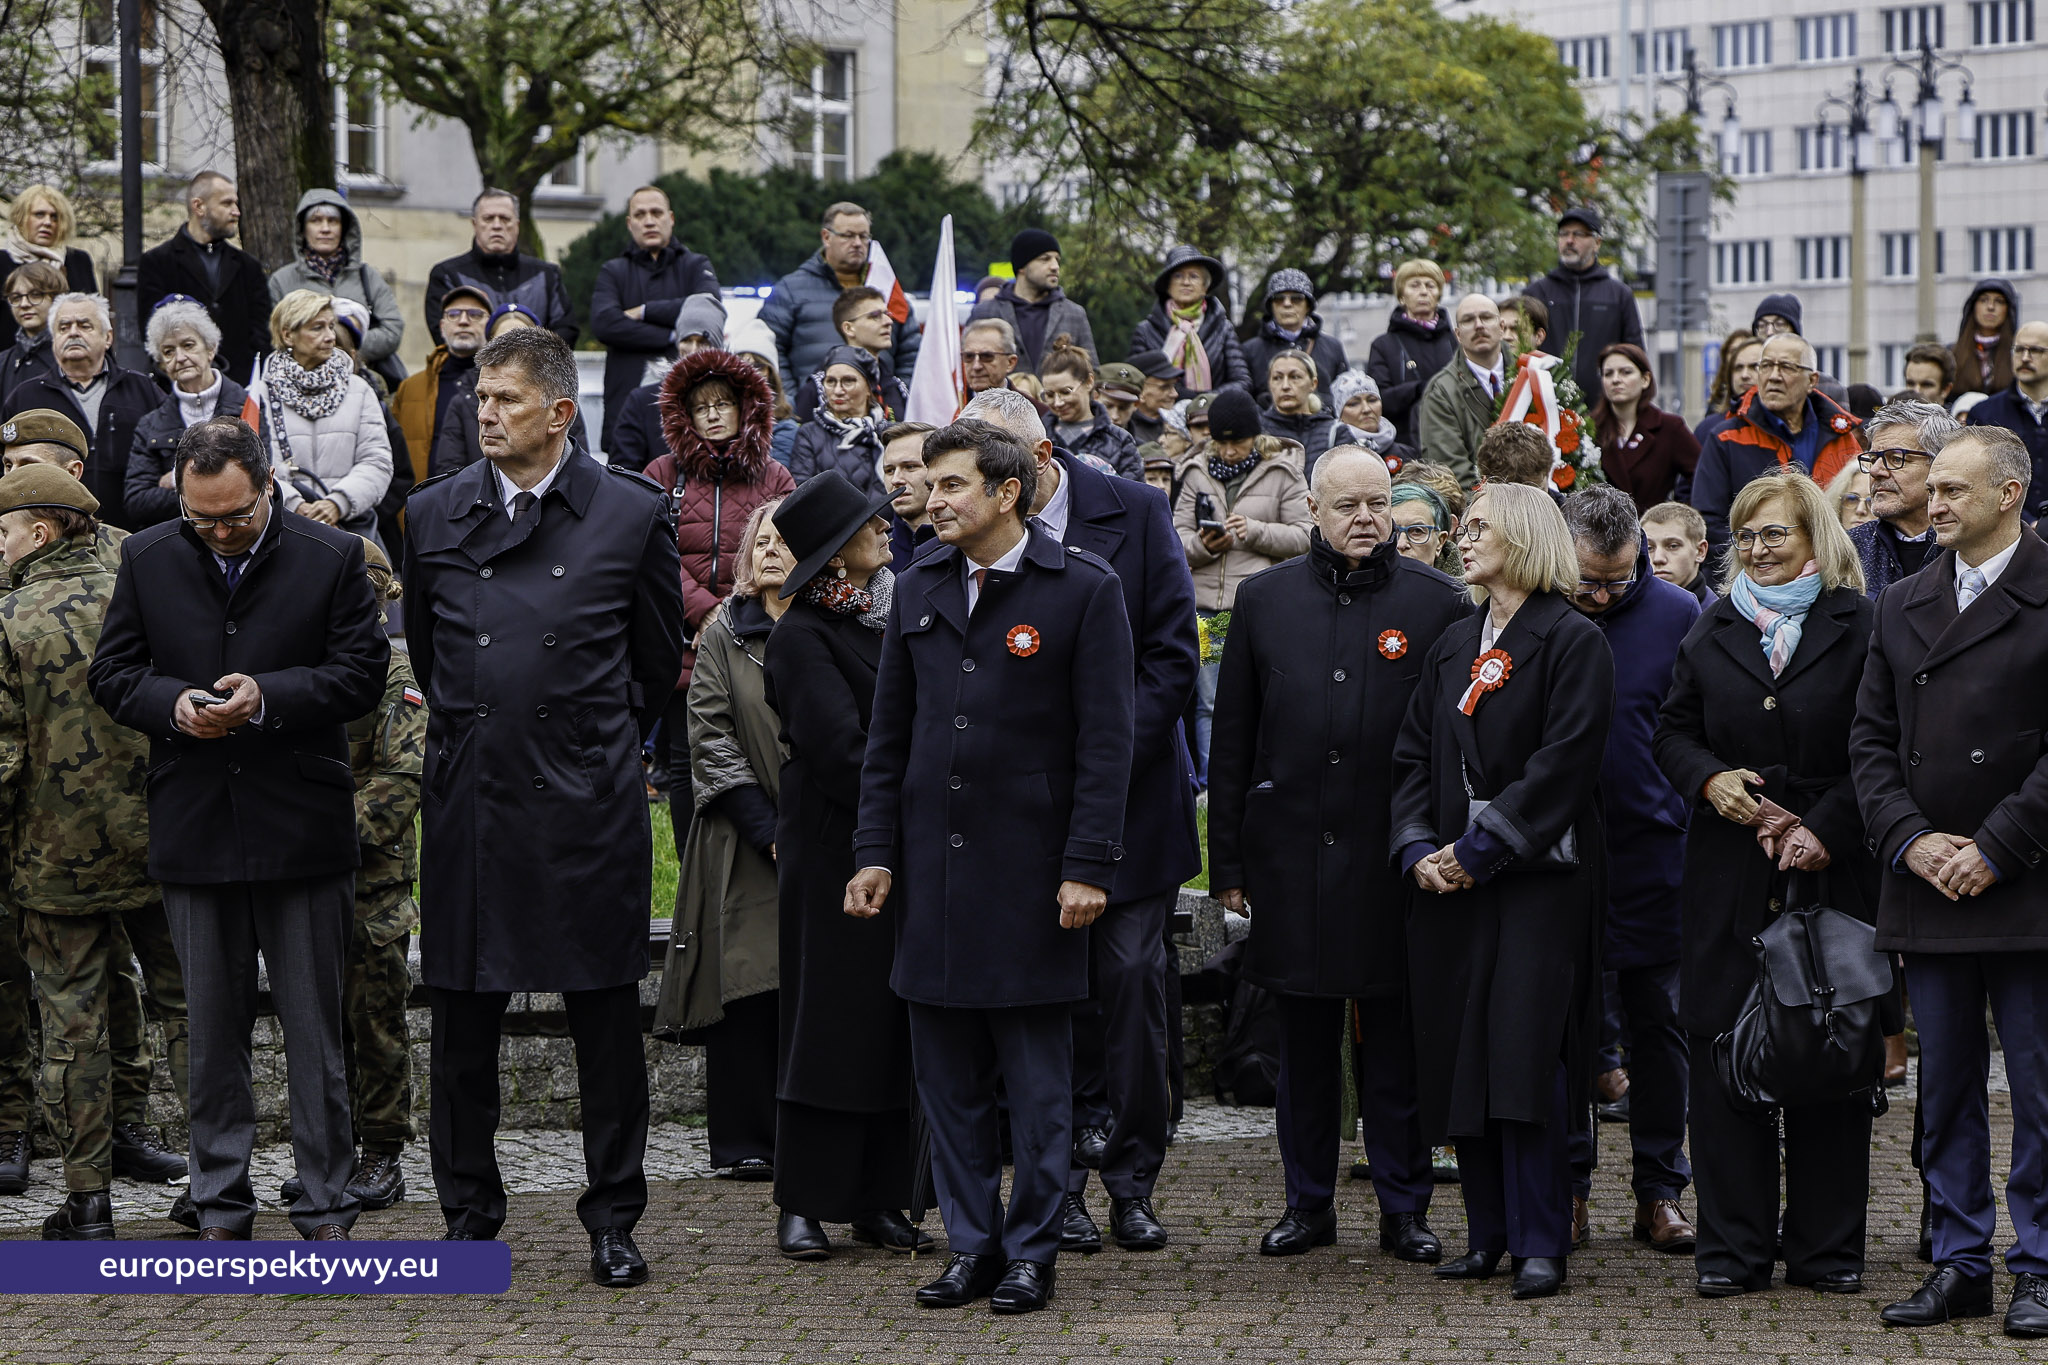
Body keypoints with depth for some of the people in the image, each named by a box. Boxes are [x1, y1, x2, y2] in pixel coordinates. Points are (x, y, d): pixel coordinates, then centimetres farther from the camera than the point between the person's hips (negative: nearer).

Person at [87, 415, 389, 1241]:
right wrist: (172, 704, -13)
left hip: (303, 828, -2)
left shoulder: (332, 558, -1)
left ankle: (326, 1206, 11)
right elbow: (111, 672, 8)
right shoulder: (147, 559, 6)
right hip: (194, 827, 2)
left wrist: (268, 697, -17)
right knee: (212, 1028, 9)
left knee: (314, 1028, 2)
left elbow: (362, 675, -3)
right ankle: (221, 1206, 18)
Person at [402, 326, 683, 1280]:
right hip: (467, 798, 2)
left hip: (588, 802, -2)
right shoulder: (434, 514, 6)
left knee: (606, 1021, 2)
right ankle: (468, 1217, 18)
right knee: (462, 1017, 6)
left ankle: (613, 1220, 12)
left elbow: (660, 655, 10)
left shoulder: (632, 513, 0)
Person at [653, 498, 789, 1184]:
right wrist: (769, 832, -10)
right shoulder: (724, 633, 3)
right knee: (749, 989, -4)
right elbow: (711, 740, -2)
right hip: (744, 841, -1)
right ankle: (746, 1142, 4)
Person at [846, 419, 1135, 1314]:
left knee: (1037, 1083, 1)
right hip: (933, 869, 5)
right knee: (949, 1080, 8)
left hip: (1030, 869, -5)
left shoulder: (1083, 591, -5)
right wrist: (875, 852, 6)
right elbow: (888, 735, 13)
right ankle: (972, 1246, 17)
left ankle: (1032, 1253, 10)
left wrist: (1088, 867, -13)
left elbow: (1106, 742, -7)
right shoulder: (919, 589, 10)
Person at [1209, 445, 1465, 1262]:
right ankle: (1308, 1202, 19)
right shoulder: (1265, 600, 7)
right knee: (1304, 1040, 9)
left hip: (1393, 857, -2)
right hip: (1290, 851, 2)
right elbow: (1232, 737, 9)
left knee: (1395, 1041, 3)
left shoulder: (1436, 602, 0)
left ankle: (1403, 1209, 12)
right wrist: (1227, 861, 5)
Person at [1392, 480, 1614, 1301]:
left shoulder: (1572, 643, -4)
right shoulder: (1453, 648, 17)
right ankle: (1489, 1233, 12)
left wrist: (1478, 849, -16)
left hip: (1538, 875, -6)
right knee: (1460, 1054, 4)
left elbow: (1562, 764, -13)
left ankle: (1540, 1244, -7)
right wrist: (1418, 849, -3)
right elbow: (1414, 757, 14)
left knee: (1527, 1053, -11)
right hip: (1450, 878, 6)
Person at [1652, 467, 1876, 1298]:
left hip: (1832, 870, -3)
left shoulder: (1860, 627, -1)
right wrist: (1709, 781, -5)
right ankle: (1733, 1248, 7)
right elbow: (1674, 732, 16)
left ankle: (1827, 1246, 10)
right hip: (1729, 877, 3)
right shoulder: (1714, 629, 13)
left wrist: (1826, 831, -14)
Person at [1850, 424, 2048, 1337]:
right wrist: (1909, 839, -5)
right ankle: (1959, 1264, 17)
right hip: (1927, 886, 5)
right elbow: (1871, 740, 10)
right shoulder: (1901, 607, 13)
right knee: (1944, 1088, 10)